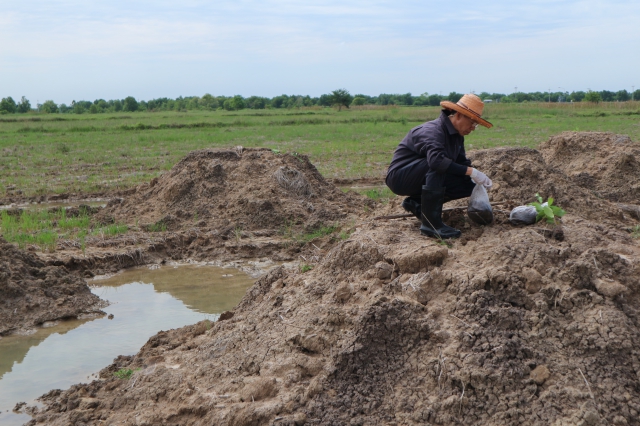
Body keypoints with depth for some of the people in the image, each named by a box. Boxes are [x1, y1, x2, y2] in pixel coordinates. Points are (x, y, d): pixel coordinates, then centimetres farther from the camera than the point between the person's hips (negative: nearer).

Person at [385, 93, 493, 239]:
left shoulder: (456, 135, 5)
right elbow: (436, 159, -43)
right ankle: (431, 223, -32)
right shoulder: (433, 131, -25)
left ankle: (417, 203, 7)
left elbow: (462, 162, 9)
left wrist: (477, 182, -12)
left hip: (423, 177, 9)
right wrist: (471, 172, -41)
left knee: (468, 185, -2)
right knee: (437, 166, -36)